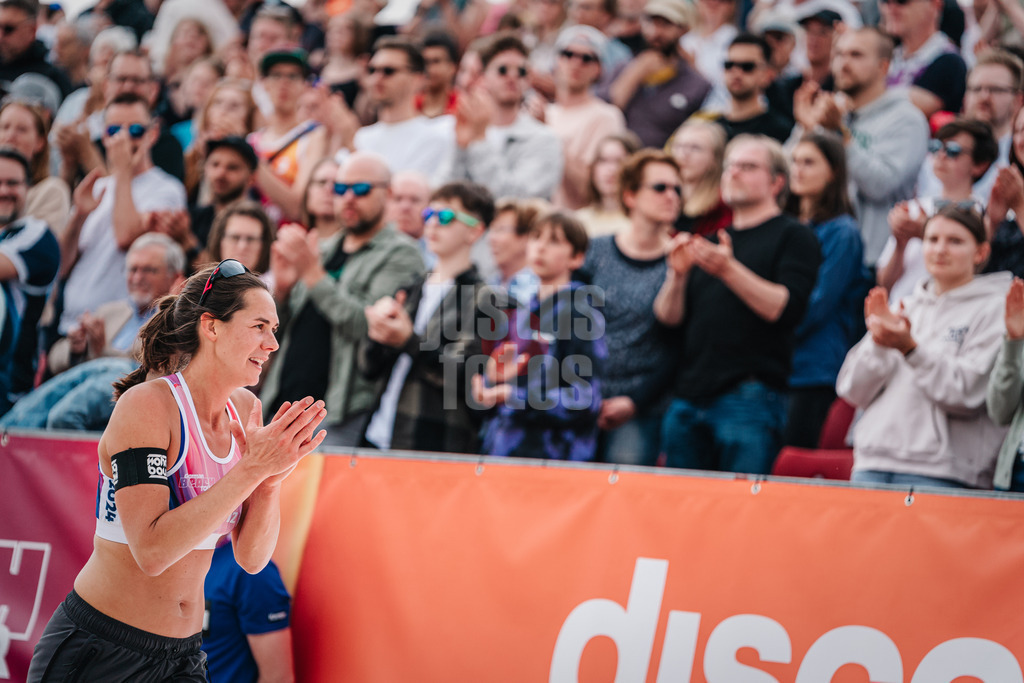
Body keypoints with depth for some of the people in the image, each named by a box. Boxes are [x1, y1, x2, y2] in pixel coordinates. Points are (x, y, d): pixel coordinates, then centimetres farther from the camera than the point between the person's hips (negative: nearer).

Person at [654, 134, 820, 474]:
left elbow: (786, 308, -11)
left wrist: (729, 270, -20)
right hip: (687, 398, 6)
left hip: (749, 398, -6)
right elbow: (668, 316, 16)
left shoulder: (793, 236, 5)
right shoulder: (712, 240, 24)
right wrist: (677, 275, -4)